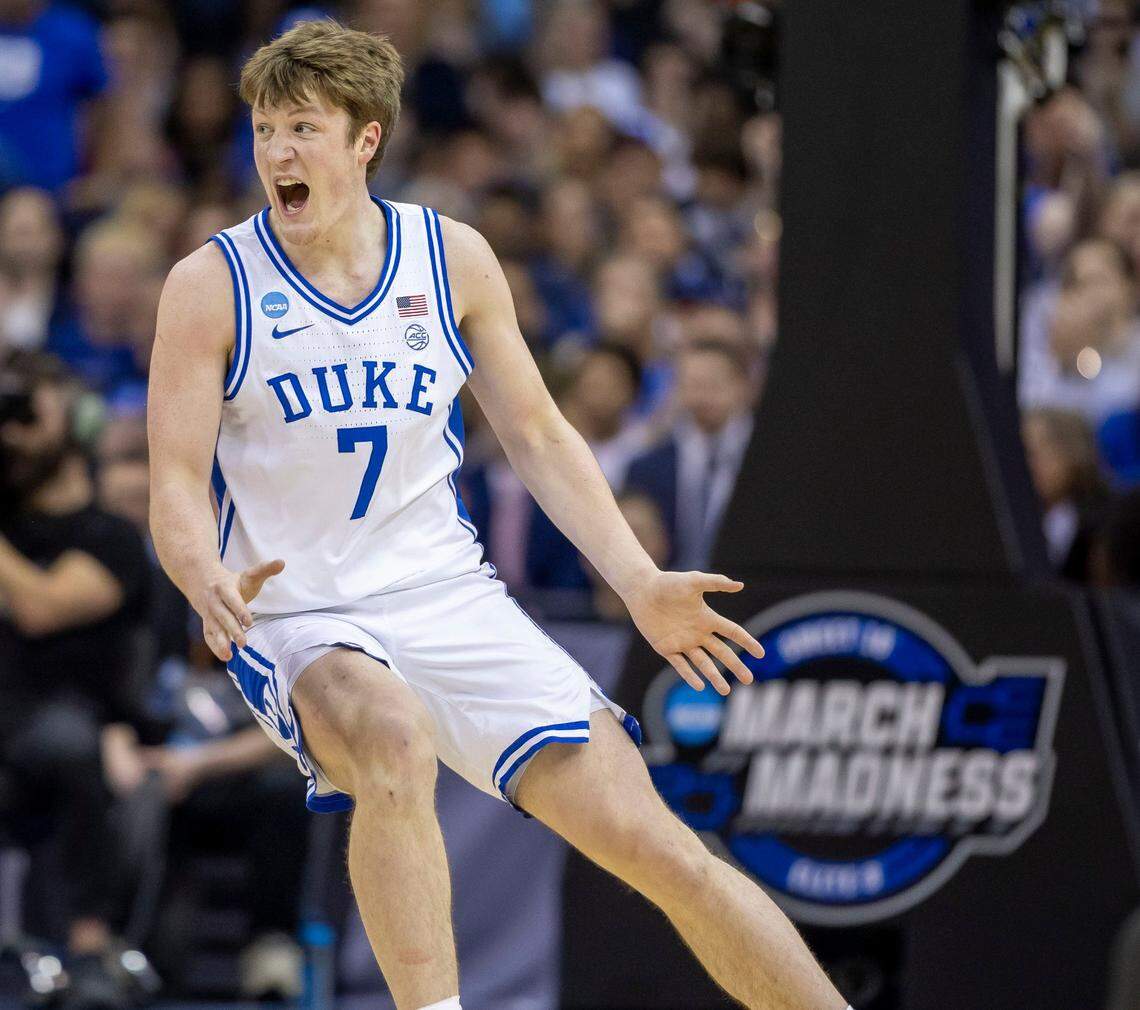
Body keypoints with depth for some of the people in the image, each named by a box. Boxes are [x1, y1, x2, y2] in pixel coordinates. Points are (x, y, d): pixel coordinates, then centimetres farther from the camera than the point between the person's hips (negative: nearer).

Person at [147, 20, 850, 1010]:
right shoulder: (210, 287, -5)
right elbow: (176, 487, -8)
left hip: (448, 596, 3)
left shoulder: (453, 258, 4)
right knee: (395, 740, -39)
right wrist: (212, 585, -29)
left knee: (656, 846, -6)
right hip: (298, 622, -3)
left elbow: (539, 438, 11)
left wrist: (641, 585, 0)